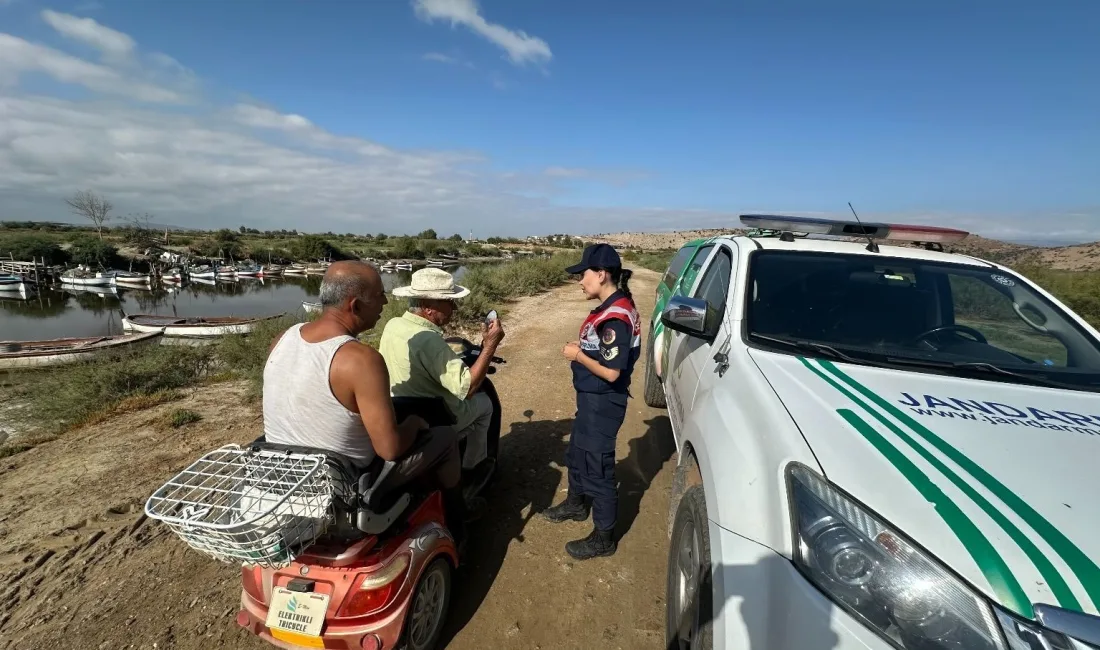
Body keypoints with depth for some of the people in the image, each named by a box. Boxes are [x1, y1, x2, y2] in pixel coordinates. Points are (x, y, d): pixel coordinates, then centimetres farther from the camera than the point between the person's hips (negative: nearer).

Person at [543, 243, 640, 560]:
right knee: (577, 454, 26)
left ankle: (604, 537, 23)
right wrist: (581, 349, -1)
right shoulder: (611, 308, 5)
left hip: (603, 403, -10)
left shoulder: (616, 317, -26)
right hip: (592, 399, 10)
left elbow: (611, 371, -27)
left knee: (597, 467, 5)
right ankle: (576, 504, 49)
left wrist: (578, 355, -16)